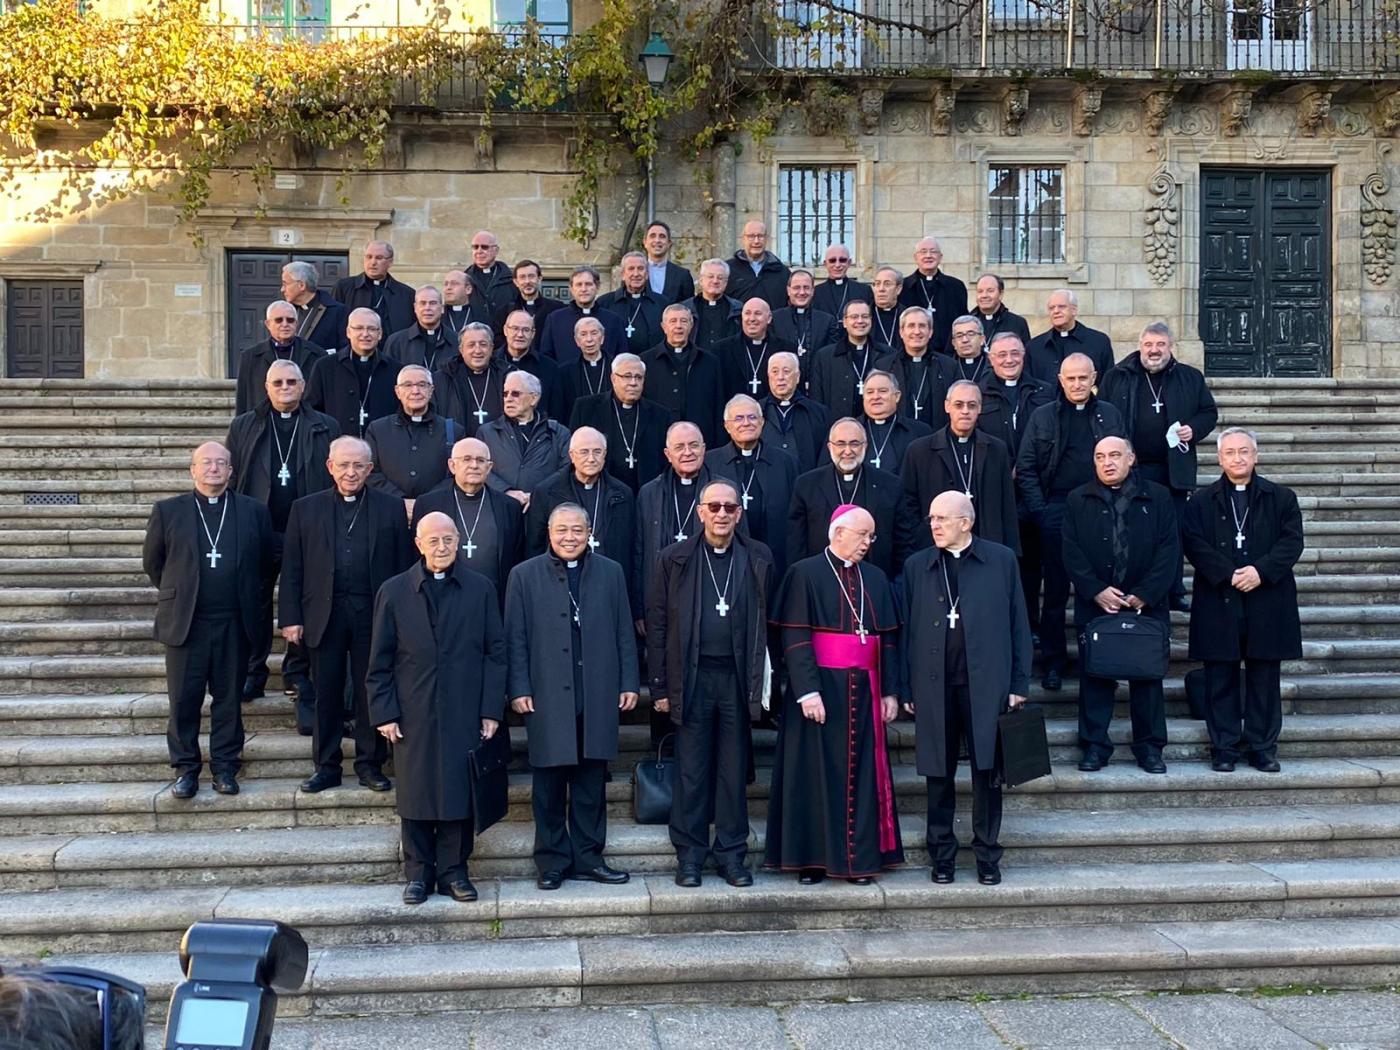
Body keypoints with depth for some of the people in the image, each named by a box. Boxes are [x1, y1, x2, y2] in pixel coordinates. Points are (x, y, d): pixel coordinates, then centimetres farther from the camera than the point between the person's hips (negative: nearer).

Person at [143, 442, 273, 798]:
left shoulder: (254, 512, 5)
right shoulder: (168, 511, 4)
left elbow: (266, 562, 11)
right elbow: (152, 561, 11)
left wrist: (245, 595, 10)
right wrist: (174, 593, 12)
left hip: (235, 623, 1)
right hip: (185, 622, 0)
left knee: (229, 697, 7)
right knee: (183, 699, 3)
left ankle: (225, 766, 17)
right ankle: (185, 768, 14)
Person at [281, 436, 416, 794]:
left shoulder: (391, 508, 5)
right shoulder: (306, 509, 7)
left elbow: (404, 567, 3)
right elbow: (292, 569, 5)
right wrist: (290, 617, -1)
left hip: (374, 614, -1)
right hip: (324, 615, 1)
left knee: (371, 691, 5)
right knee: (326, 694, 6)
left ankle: (370, 764, 17)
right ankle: (326, 766, 17)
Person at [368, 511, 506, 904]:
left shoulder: (481, 589, 4)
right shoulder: (394, 591, 5)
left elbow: (495, 653, 4)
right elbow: (380, 662, 5)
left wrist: (491, 710, -2)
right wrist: (384, 713, -2)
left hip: (465, 714, 0)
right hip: (413, 716, 0)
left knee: (460, 794, 3)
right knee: (415, 796, 6)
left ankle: (453, 871, 15)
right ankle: (417, 872, 18)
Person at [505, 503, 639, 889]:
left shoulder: (611, 573, 10)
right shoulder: (524, 575, 4)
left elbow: (624, 633, 9)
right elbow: (515, 638, 1)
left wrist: (629, 683, 4)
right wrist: (519, 689, -5)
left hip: (597, 696, 2)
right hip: (547, 697, -2)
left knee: (591, 783, 7)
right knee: (549, 786, 4)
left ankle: (588, 857, 17)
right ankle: (552, 861, 14)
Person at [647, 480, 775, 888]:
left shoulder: (758, 559, 5)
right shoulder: (675, 559, 2)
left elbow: (768, 624, 7)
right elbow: (657, 625, 2)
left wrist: (763, 680, 0)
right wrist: (660, 686, -2)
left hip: (739, 679, 1)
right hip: (692, 678, -1)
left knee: (734, 770, 7)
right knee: (691, 770, 4)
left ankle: (731, 854, 17)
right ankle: (690, 855, 14)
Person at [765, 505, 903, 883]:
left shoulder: (876, 579, 11)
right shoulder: (805, 574, -5)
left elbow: (888, 638, 12)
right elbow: (795, 638, -10)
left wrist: (889, 691, 5)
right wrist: (807, 691, -18)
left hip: (863, 691, 5)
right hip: (820, 687, -4)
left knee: (861, 774, 7)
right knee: (815, 773, 2)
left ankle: (860, 857, 15)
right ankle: (810, 858, 11)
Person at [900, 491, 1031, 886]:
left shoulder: (1001, 560, 4)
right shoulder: (916, 566, 8)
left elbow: (1018, 624, 4)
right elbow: (906, 629, 7)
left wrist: (1019, 684, 0)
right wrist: (906, 689, 3)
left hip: (986, 685, -1)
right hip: (934, 687, 1)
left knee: (987, 773, 5)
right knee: (938, 775, 7)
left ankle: (987, 856, 17)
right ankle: (941, 856, 19)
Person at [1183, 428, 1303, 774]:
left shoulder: (1281, 498, 8)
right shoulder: (1202, 501, 6)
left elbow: (1292, 541, -1)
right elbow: (1194, 543, -5)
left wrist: (1261, 570, -16)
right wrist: (1228, 574, -16)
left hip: (1267, 604, 1)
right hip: (1218, 605, 0)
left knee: (1264, 679, 6)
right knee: (1221, 680, 4)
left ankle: (1262, 746, 15)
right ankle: (1224, 747, 12)